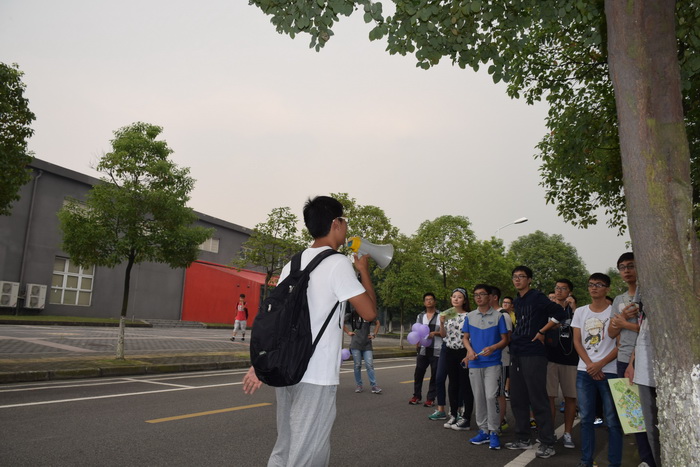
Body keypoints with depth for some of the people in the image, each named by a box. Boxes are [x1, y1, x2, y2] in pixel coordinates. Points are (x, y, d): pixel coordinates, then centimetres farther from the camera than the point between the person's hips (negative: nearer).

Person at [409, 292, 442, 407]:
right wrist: (417, 344, -1)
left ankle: (431, 398, 15)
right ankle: (416, 396, 18)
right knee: (418, 374, 4)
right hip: (423, 350, 3)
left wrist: (435, 333, -16)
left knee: (434, 376, 4)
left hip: (436, 351, -3)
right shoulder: (420, 316, 12)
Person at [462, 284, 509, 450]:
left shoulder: (498, 316, -2)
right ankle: (483, 430, 21)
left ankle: (493, 432, 3)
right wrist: (470, 350, -8)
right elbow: (465, 337, 11)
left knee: (491, 397, -10)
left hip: (493, 363, -3)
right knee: (478, 398, 9)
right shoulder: (470, 316, 7)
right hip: (475, 363, 4)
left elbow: (505, 339, -1)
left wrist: (493, 348, -19)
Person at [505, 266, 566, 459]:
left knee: (538, 400, -3)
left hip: (533, 354, -8)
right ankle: (523, 439, 23)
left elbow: (560, 313, -17)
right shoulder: (517, 301, 15)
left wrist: (541, 332, -13)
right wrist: (515, 340, 14)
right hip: (516, 354, 8)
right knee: (517, 399, 12)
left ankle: (547, 444, 8)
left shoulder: (537, 297, -8)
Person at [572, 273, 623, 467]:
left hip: (609, 371, -3)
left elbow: (620, 344, -4)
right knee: (586, 418, 8)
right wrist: (590, 364, -7)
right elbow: (577, 341, 6)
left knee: (612, 420, 0)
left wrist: (600, 364, -13)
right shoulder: (580, 312, 9)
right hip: (584, 371, 3)